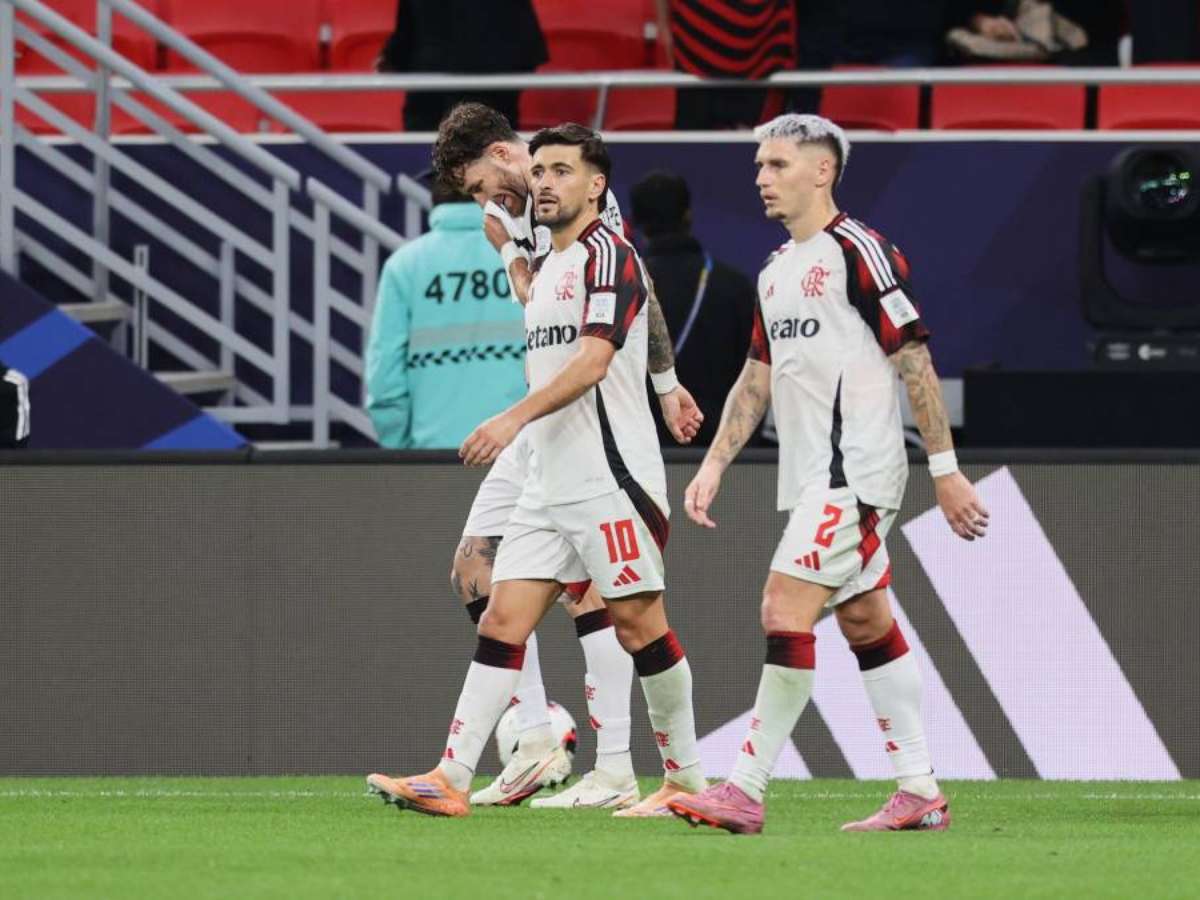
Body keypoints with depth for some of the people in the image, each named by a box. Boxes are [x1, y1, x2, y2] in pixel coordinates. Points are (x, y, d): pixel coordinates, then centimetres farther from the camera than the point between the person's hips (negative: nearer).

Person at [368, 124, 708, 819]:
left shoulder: (608, 254, -9)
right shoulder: (546, 265, 19)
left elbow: (593, 360, -21)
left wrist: (515, 418, -29)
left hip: (612, 476, -9)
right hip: (550, 486, 9)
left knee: (639, 623, -3)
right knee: (504, 621, -1)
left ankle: (687, 780, 8)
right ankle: (451, 779, -8)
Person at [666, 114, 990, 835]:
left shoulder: (858, 252, -10)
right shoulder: (776, 272, 16)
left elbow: (915, 362, -12)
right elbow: (756, 379, 22)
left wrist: (946, 470, -13)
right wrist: (715, 464, 13)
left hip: (853, 471, -9)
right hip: (812, 477, 9)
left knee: (786, 610, -14)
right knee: (866, 621, 10)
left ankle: (747, 789, -15)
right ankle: (921, 793, 14)